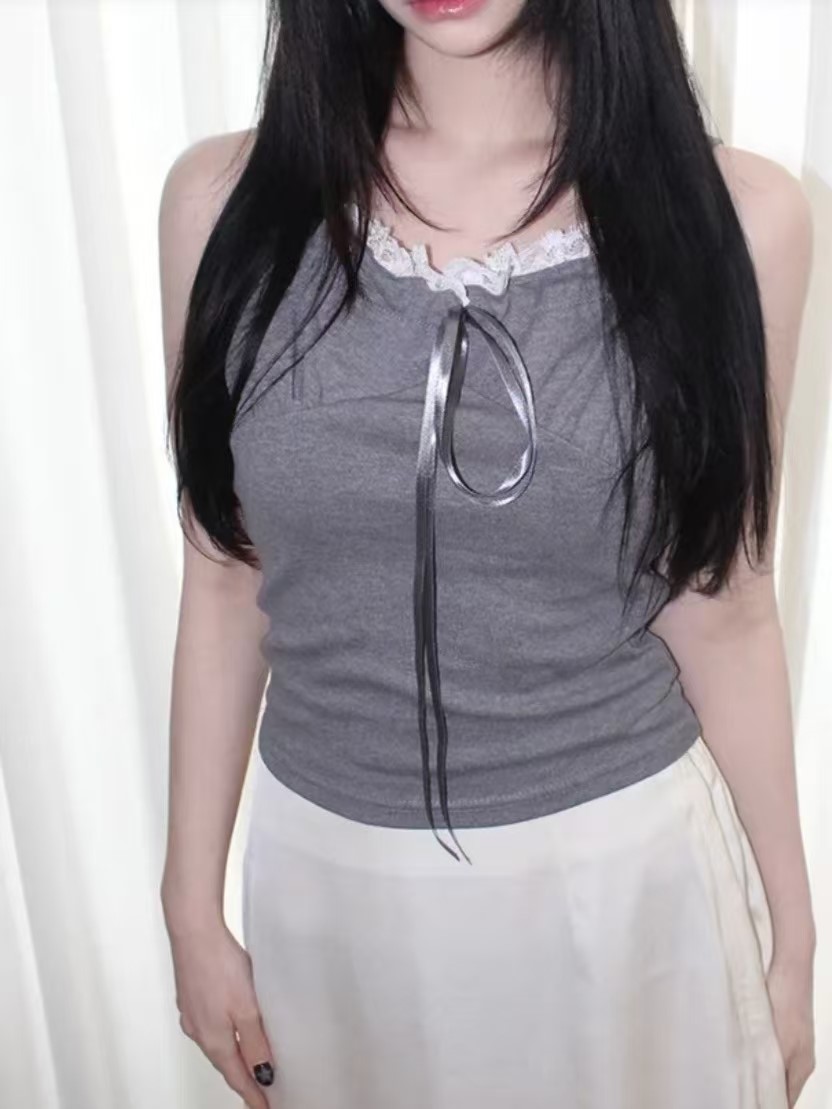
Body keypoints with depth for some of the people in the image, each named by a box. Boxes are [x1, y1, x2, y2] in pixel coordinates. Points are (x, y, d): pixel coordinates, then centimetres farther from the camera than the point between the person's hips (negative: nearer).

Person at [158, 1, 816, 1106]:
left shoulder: (737, 213, -11)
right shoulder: (226, 197, -8)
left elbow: (722, 612, -4)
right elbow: (226, 584, -1)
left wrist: (790, 930, 4)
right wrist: (193, 903, 4)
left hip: (627, 868, -1)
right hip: (331, 875, 2)